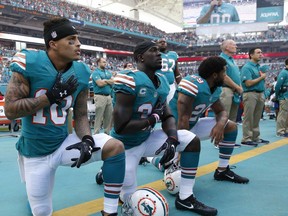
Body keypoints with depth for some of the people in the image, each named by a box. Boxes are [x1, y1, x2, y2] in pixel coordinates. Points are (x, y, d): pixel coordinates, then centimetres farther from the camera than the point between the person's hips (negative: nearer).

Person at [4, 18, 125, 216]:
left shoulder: (81, 73, -4)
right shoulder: (30, 63, -16)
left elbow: (81, 115, 2)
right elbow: (10, 110, -19)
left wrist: (87, 139, -18)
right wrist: (52, 95, -25)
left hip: (64, 144, 3)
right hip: (36, 152, -2)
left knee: (115, 147, -19)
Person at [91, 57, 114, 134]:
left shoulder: (108, 72, 17)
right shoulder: (96, 72, -4)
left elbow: (113, 82, 7)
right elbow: (100, 83, -16)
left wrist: (105, 80, -9)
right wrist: (109, 81, -1)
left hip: (108, 96, 7)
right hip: (100, 96, -7)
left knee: (109, 116, 10)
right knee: (99, 117, -4)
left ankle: (107, 132, 19)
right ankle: (96, 134, 1)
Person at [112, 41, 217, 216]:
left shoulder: (162, 81, -1)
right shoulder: (130, 82, -27)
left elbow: (167, 116, 2)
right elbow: (120, 127, -31)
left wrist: (172, 139, -19)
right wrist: (153, 119, -21)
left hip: (147, 138, 7)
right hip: (126, 145, -7)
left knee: (191, 140, -3)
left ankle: (185, 198, 4)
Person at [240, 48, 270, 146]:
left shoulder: (259, 67, 15)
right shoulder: (247, 67, -9)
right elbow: (248, 83, -17)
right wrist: (261, 77, -8)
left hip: (260, 94, 8)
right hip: (251, 94, -8)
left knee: (256, 118, 13)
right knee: (248, 118, -4)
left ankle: (255, 137, 21)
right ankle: (246, 139, 0)